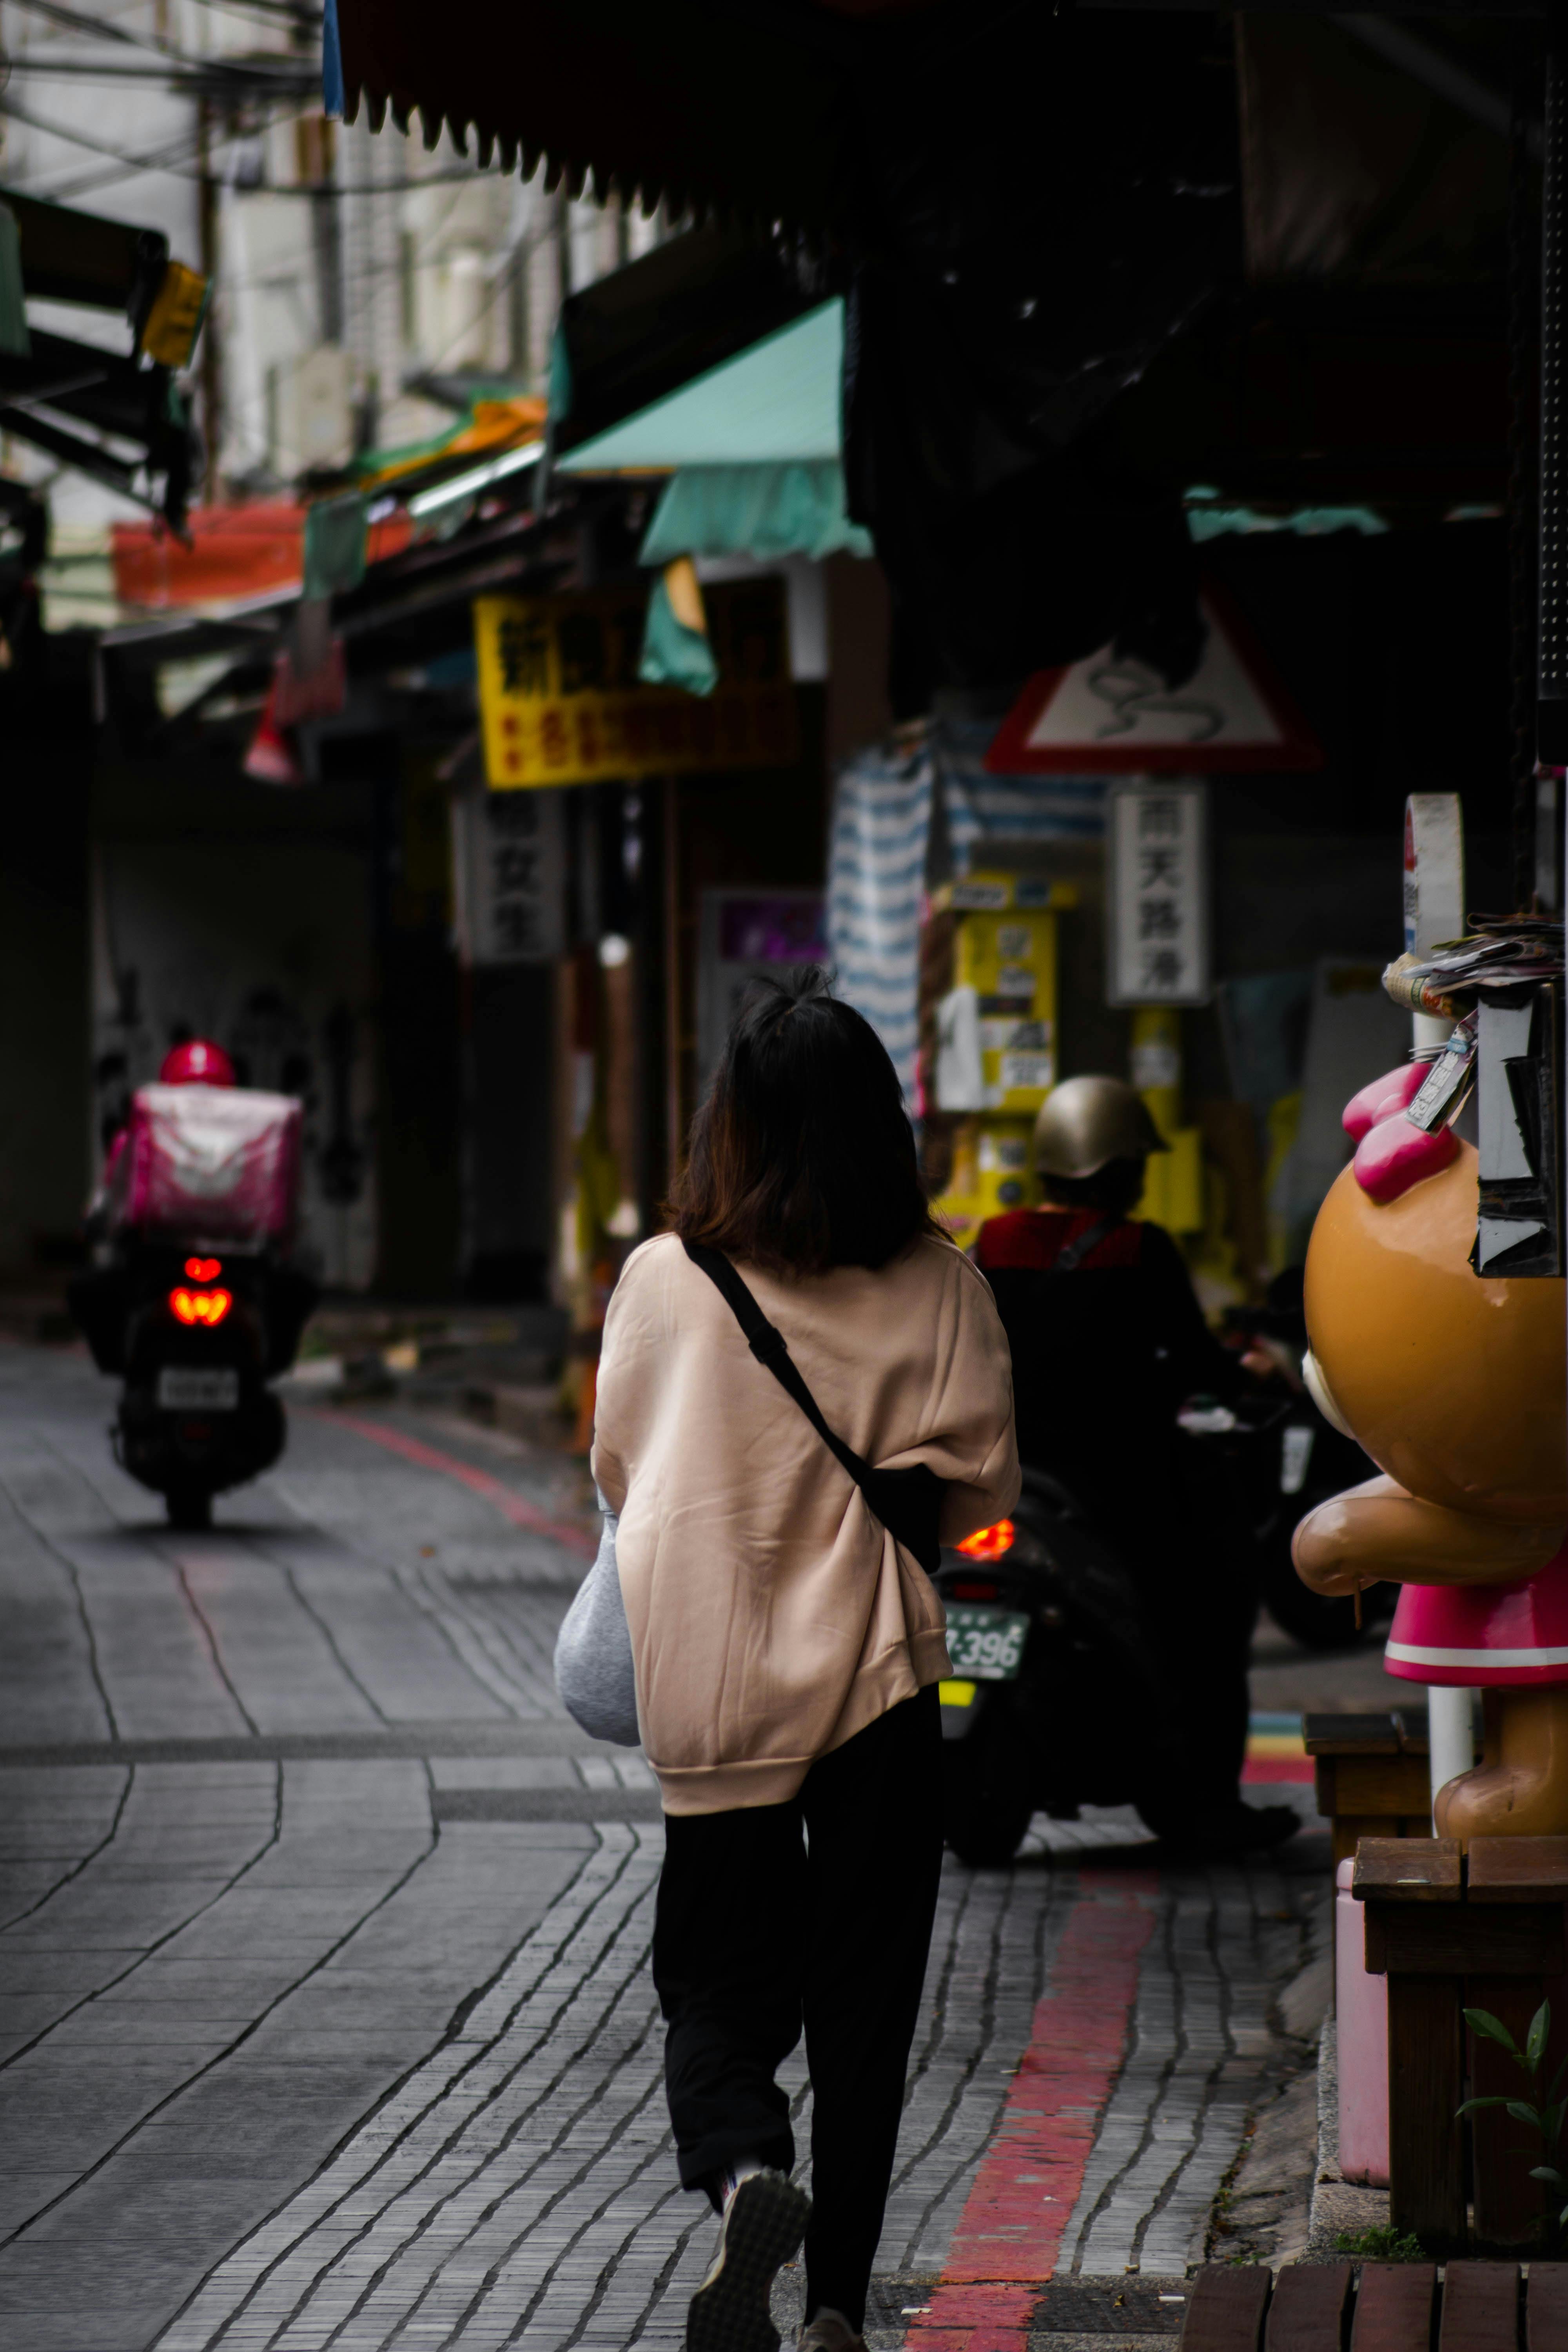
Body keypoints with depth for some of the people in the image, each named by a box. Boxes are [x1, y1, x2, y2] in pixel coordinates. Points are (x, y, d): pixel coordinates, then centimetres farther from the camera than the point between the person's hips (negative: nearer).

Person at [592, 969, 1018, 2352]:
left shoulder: (663, 1281, -6)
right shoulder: (939, 1287, -5)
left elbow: (620, 1471, 5)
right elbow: (983, 1485, -1)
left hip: (710, 1681, 0)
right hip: (878, 1670, 1)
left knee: (721, 1981, 10)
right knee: (865, 1997, 11)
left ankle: (740, 2170, -20)